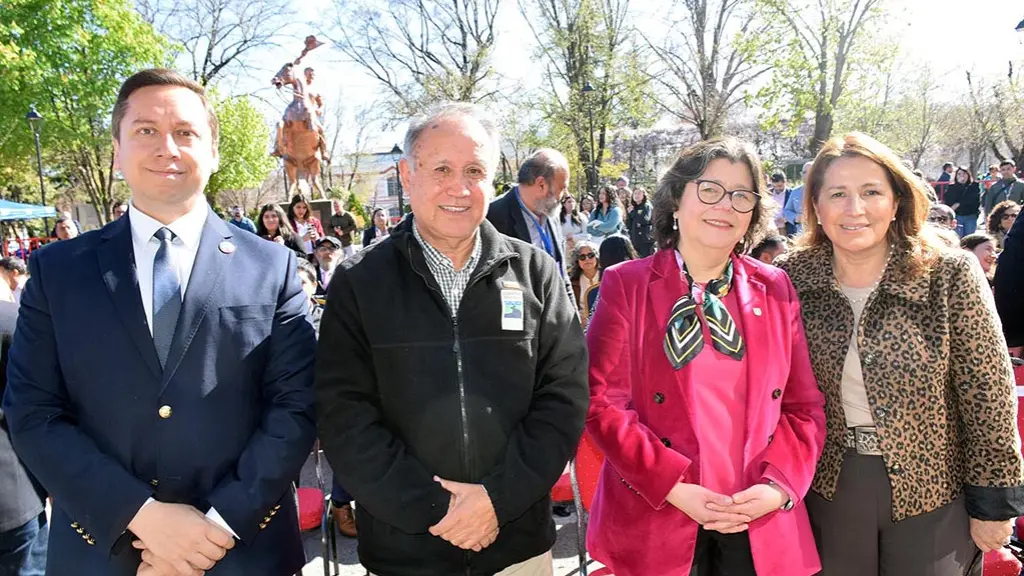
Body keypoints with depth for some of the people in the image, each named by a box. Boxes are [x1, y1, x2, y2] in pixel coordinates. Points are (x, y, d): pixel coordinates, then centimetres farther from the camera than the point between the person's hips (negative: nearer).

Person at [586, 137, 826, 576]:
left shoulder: (775, 290, 6)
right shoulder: (626, 284, -4)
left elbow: (804, 406, 6)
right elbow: (602, 401, -9)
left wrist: (779, 485, -8)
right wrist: (673, 487, -16)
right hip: (656, 522, -2)